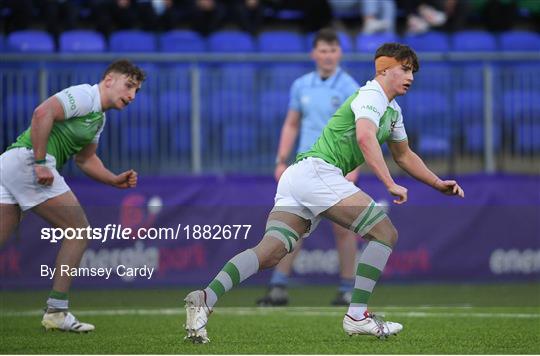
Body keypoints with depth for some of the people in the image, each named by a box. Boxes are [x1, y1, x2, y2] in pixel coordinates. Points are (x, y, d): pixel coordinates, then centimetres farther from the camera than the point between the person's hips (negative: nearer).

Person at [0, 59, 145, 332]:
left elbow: (84, 158, 29)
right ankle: (56, 311, 1)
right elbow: (42, 113, -21)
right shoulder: (85, 95, -8)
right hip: (27, 159, -10)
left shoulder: (99, 119, 23)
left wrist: (115, 180, 15)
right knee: (78, 230, 0)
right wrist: (40, 162, -22)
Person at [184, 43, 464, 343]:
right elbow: (365, 138, -22)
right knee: (386, 233, -7)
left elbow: (404, 155, 41)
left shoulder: (393, 111, 28)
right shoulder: (371, 95, -4)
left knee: (270, 252, -8)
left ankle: (205, 299, -24)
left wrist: (439, 184, 36)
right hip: (317, 170, -9)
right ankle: (357, 315, -12)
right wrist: (391, 184, -24)